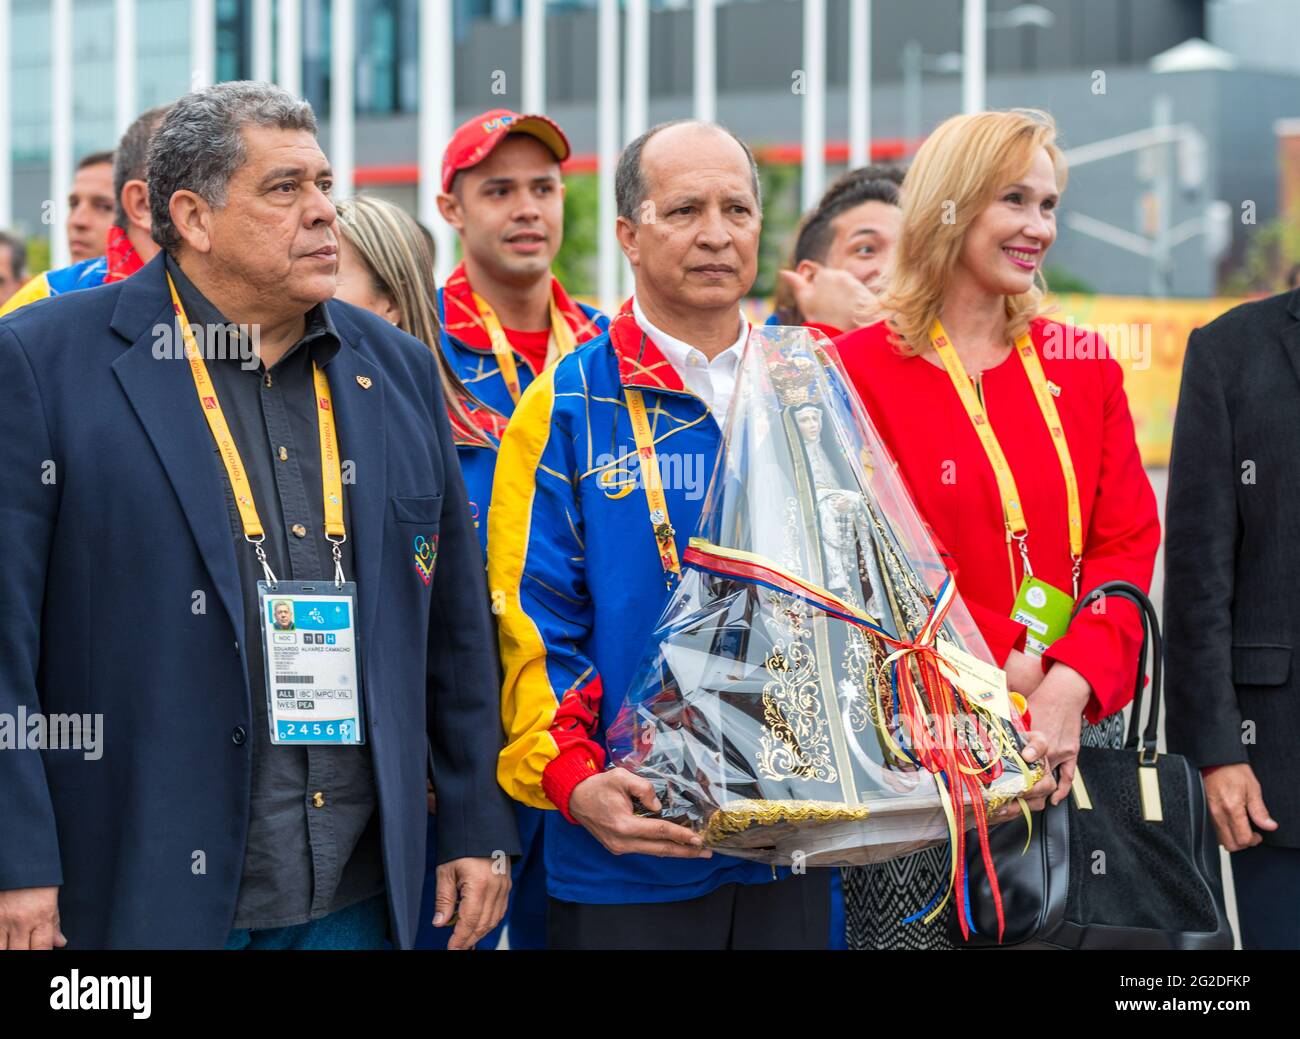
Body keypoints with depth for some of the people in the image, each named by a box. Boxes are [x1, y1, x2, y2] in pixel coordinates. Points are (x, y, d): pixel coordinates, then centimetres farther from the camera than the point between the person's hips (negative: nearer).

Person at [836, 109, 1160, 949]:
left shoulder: (1083, 367, 11)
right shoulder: (863, 370, -3)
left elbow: (1128, 545, 4)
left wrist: (1070, 683, -12)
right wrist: (1006, 674, -16)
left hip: (1080, 725, 4)